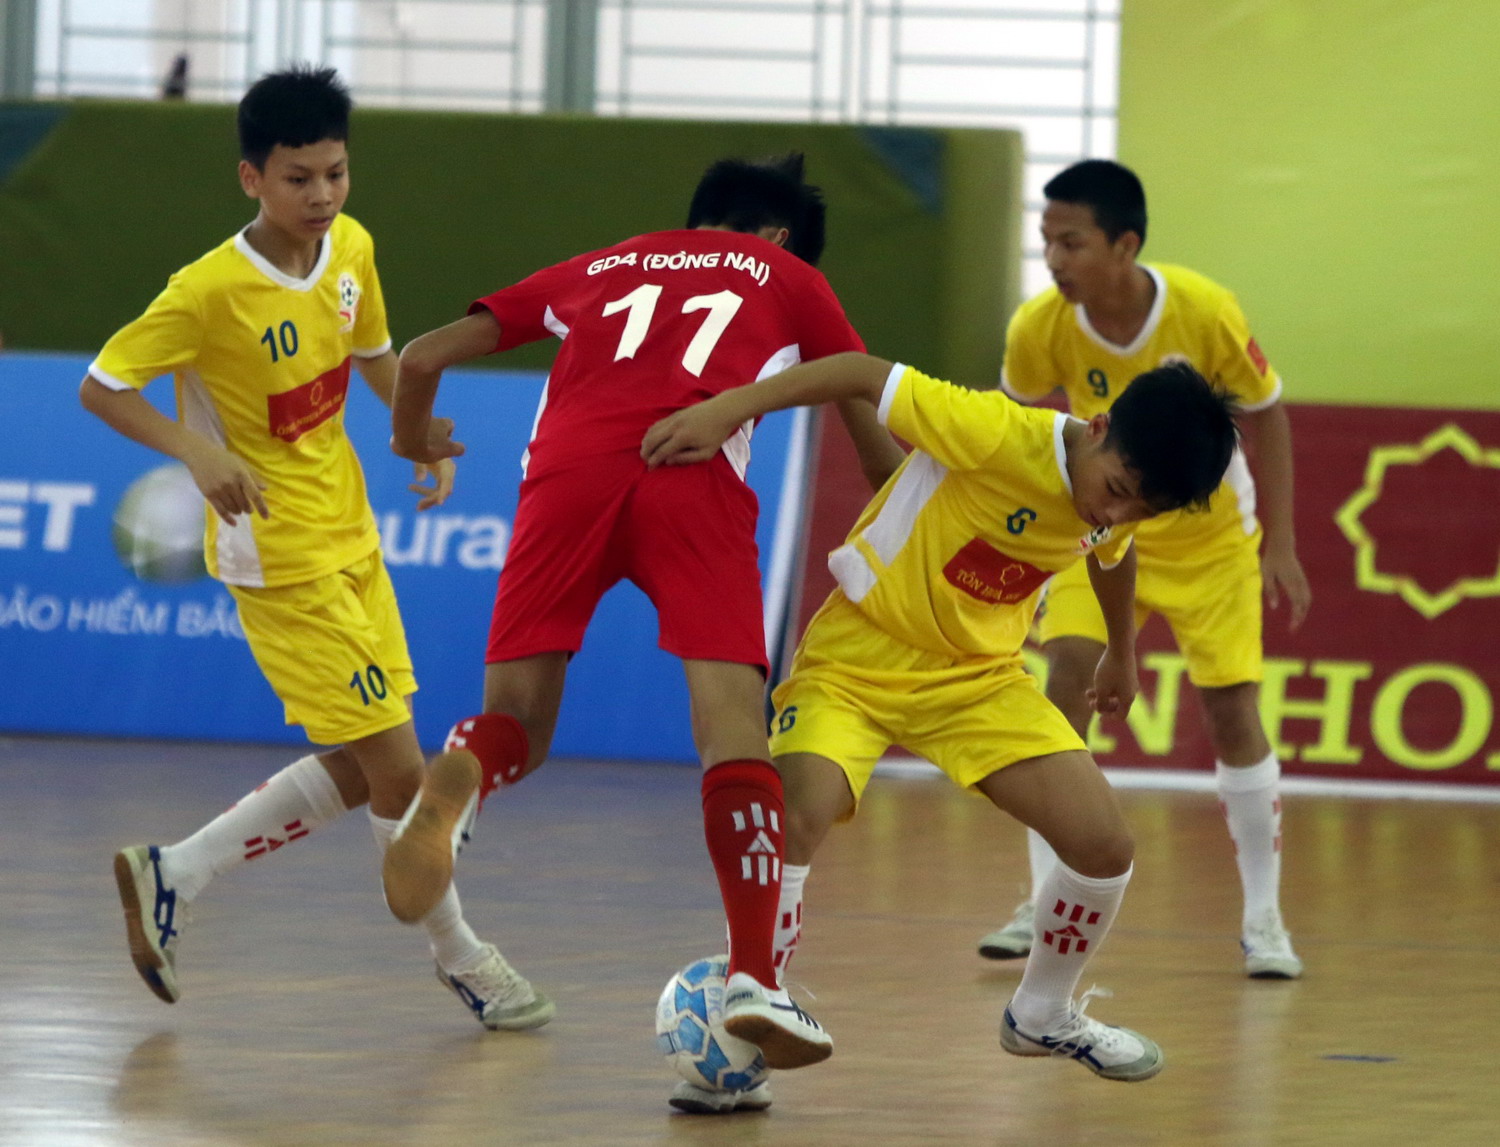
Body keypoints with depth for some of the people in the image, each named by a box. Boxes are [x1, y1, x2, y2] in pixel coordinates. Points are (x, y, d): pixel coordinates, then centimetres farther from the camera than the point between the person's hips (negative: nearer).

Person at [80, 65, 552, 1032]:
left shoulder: (352, 249, -1)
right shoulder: (211, 291, -22)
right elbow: (100, 388, -17)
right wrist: (198, 450, -31)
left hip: (351, 541, 8)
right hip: (281, 559, -8)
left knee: (356, 772, 12)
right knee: (397, 768, -5)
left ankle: (171, 877, 23)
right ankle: (460, 955, 14)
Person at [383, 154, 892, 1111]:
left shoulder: (601, 268, 34)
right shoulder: (787, 277, 29)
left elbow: (425, 356, 32)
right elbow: (879, 433, 31)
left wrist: (415, 438, 53)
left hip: (568, 467, 2)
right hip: (693, 475, -2)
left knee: (520, 724, 9)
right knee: (734, 727, -3)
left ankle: (456, 782, -27)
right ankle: (754, 978, -18)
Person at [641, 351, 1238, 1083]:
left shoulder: (1114, 506, -8)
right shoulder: (994, 434, -29)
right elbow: (865, 374, -24)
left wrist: (1121, 654, 34)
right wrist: (725, 410, -28)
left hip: (980, 677, 6)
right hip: (856, 659, -5)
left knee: (1105, 847, -6)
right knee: (794, 822, -30)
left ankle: (1043, 1015, 22)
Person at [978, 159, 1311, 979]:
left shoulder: (1205, 313, -26)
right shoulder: (1040, 329, -23)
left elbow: (1265, 416, -10)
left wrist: (1281, 545, -9)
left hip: (1209, 535, -1)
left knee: (1231, 709, -4)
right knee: (1068, 673, -18)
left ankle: (1263, 918, 9)